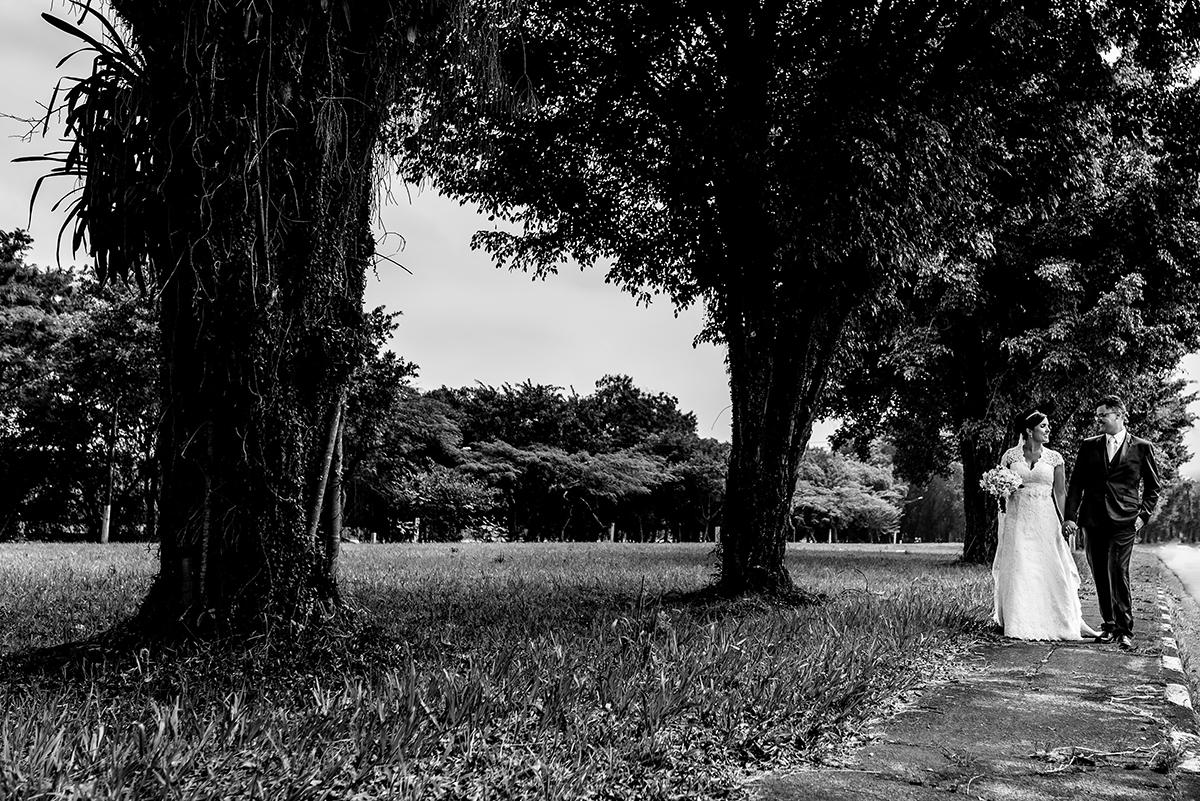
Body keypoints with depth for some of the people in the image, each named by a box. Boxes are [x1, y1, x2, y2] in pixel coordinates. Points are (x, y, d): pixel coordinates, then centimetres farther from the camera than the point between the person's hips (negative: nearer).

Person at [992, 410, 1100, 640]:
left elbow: (1060, 492, 4)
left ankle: (1071, 621, 5)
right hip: (1017, 518, 0)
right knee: (1019, 571, 1)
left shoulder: (1054, 457, 4)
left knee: (1053, 570, -2)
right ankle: (1021, 624, 9)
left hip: (1045, 519, 0)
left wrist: (1064, 522, -5)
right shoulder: (1010, 455, 3)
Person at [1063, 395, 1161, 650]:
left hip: (1124, 521, -3)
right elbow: (1076, 483, 8)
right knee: (1100, 576, 7)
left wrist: (1144, 514, 0)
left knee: (1117, 573, -13)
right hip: (1093, 521, 3)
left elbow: (1153, 486, 11)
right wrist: (1070, 516, 0)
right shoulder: (1089, 446, 10)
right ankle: (1109, 626, 18)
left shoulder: (1142, 447, 4)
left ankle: (1125, 630, -6)